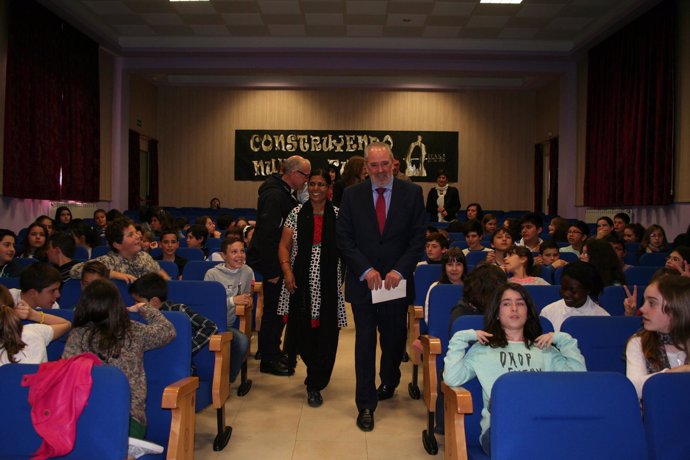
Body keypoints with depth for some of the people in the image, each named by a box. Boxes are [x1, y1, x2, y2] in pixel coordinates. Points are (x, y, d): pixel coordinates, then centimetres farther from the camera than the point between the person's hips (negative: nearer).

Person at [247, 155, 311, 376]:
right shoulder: (275, 195, -20)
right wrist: (272, 270, -22)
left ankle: (271, 352, 30)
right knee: (274, 310, 0)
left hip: (277, 262, 9)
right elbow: (267, 234, -25)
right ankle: (269, 359, 11)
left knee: (276, 310, 17)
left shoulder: (284, 193, 11)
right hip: (272, 262, -9)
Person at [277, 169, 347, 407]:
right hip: (301, 283, 1)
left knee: (326, 334, -2)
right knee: (302, 329, 5)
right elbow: (284, 245, 5)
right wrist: (286, 270, -9)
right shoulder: (296, 213, 5)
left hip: (328, 285, -1)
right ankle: (316, 374, 34)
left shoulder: (338, 215, 3)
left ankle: (315, 384, 12)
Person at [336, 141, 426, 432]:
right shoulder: (352, 195, 0)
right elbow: (344, 238, -3)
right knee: (365, 341, 1)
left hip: (396, 280, 1)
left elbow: (418, 238, -2)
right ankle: (366, 405, 10)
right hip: (362, 280, -1)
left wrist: (399, 270, -13)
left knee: (394, 338, 15)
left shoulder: (412, 193, 0)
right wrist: (366, 270, -13)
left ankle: (388, 383, 42)